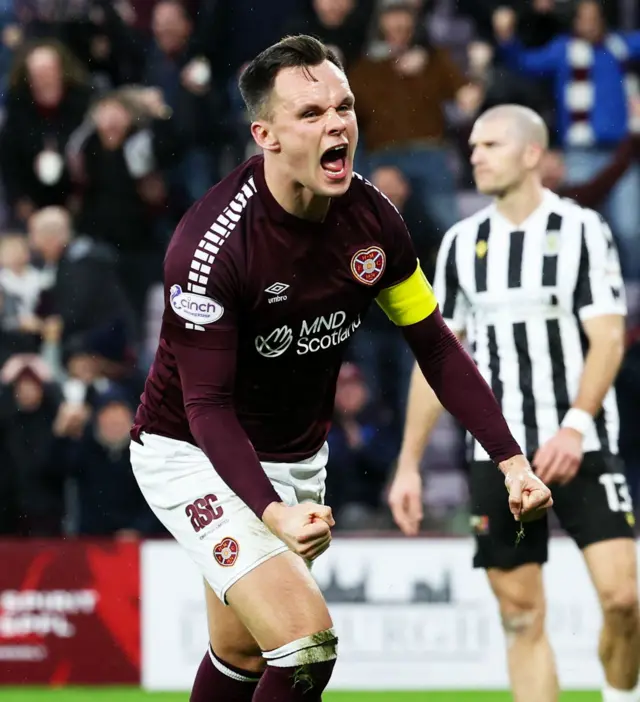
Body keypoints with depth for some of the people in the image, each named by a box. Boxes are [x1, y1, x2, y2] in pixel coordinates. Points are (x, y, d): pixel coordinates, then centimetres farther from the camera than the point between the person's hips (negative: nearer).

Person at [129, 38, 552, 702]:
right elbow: (207, 404, -26)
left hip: (298, 460, 7)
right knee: (307, 643, -21)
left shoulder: (372, 219, -9)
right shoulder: (213, 243, -28)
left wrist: (511, 460, -6)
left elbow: (436, 347, 2)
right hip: (196, 456, -6)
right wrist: (271, 512, -40)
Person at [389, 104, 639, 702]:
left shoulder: (582, 230, -1)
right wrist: (408, 465, 10)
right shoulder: (462, 243, 11)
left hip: (580, 448, -3)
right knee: (521, 617, 1)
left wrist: (575, 427, -23)